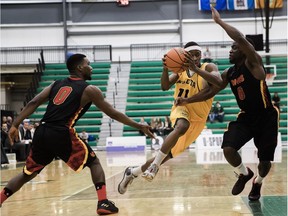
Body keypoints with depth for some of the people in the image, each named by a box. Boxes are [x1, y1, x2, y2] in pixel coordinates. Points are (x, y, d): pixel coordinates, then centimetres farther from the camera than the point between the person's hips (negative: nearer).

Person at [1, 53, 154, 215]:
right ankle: (103, 203, -1)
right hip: (62, 135, -5)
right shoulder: (89, 90, 7)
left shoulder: (57, 84, 22)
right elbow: (113, 114, 8)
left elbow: (33, 103, 11)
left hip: (41, 133, 5)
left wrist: (15, 125, 10)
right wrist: (140, 126, 15)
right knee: (94, 162, 12)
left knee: (28, 174, 21)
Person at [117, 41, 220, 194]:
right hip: (182, 109, 0)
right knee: (181, 127, -40)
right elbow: (165, 86, -11)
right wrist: (165, 69, -29)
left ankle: (133, 172, 22)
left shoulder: (208, 67, -8)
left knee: (168, 154, 4)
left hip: (198, 120, 0)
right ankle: (155, 164, -35)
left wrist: (198, 70, -40)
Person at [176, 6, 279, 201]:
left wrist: (219, 21, -28)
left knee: (265, 160, 4)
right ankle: (244, 174, 14)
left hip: (267, 117, -5)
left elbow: (241, 39, -33)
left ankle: (257, 183, 38)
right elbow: (211, 91, 6)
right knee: (228, 149, -16)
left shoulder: (253, 64, -19)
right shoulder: (228, 74, 1)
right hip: (246, 117, 5)